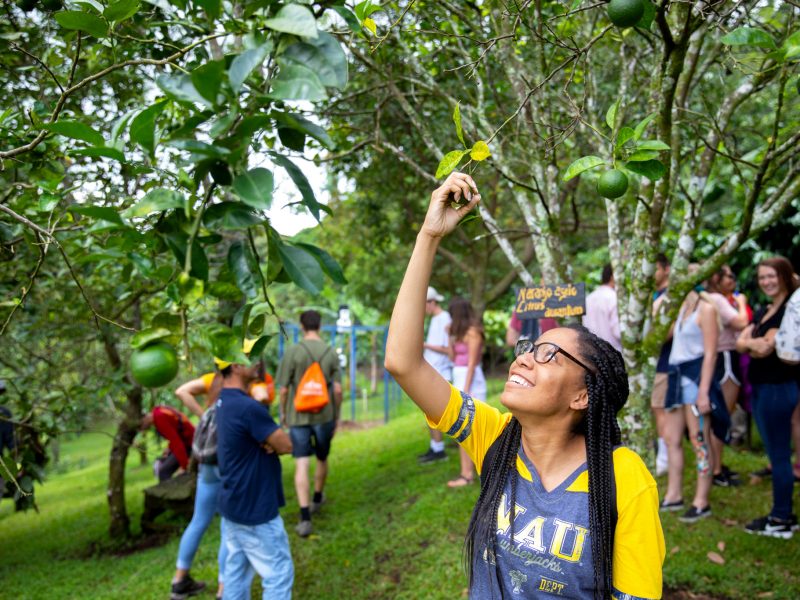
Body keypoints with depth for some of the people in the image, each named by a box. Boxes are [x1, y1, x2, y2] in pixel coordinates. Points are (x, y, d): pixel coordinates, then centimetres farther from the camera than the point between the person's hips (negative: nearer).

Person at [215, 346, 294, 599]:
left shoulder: (223, 402, 5)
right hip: (255, 510, -9)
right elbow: (286, 445, -17)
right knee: (279, 574, 3)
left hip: (232, 505, 9)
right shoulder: (248, 408, -25)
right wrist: (271, 442, 1)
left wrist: (267, 441, -10)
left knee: (236, 572, 16)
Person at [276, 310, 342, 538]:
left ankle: (305, 518, -10)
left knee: (301, 465, -3)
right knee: (322, 459, 22)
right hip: (324, 416, 2)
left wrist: (283, 412, 9)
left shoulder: (293, 352, -10)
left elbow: (284, 389, -8)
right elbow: (338, 389, -4)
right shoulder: (331, 353, -4)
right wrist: (336, 416, 9)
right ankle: (317, 499, 43)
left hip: (298, 416, -2)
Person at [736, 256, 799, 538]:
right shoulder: (763, 312, 15)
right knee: (775, 453, 14)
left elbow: (766, 347, -19)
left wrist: (753, 342, -2)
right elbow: (740, 342, 4)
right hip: (761, 387, 9)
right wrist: (757, 342, -13)